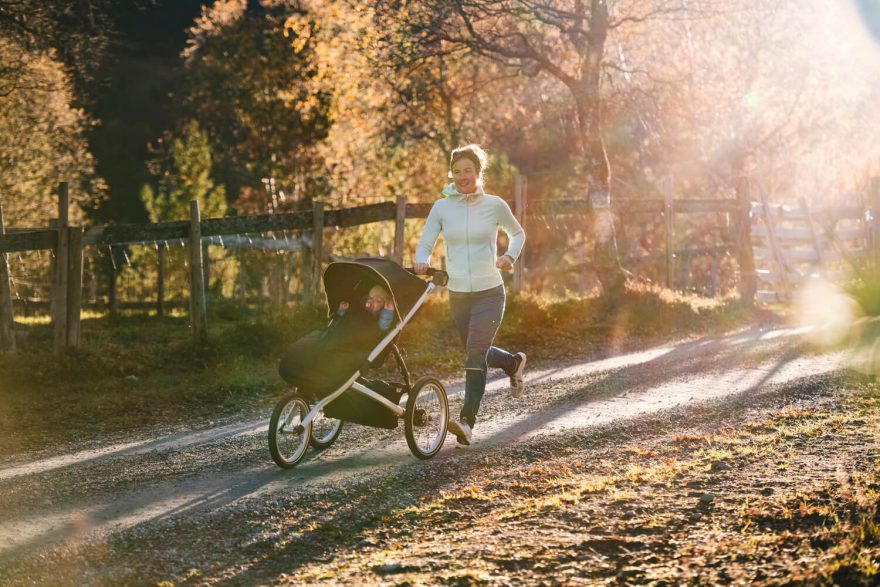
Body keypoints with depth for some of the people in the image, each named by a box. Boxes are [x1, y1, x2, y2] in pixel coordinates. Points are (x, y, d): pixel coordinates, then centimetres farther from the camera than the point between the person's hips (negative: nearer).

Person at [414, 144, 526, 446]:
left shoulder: (494, 205, -3)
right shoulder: (441, 208, -1)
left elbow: (518, 234, 13)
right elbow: (425, 244, 0)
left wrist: (510, 256, -5)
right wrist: (422, 261, -22)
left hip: (489, 291, -4)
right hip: (458, 293, 4)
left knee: (475, 353, -17)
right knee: (478, 353, 18)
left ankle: (467, 421, -20)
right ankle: (514, 363, 50)